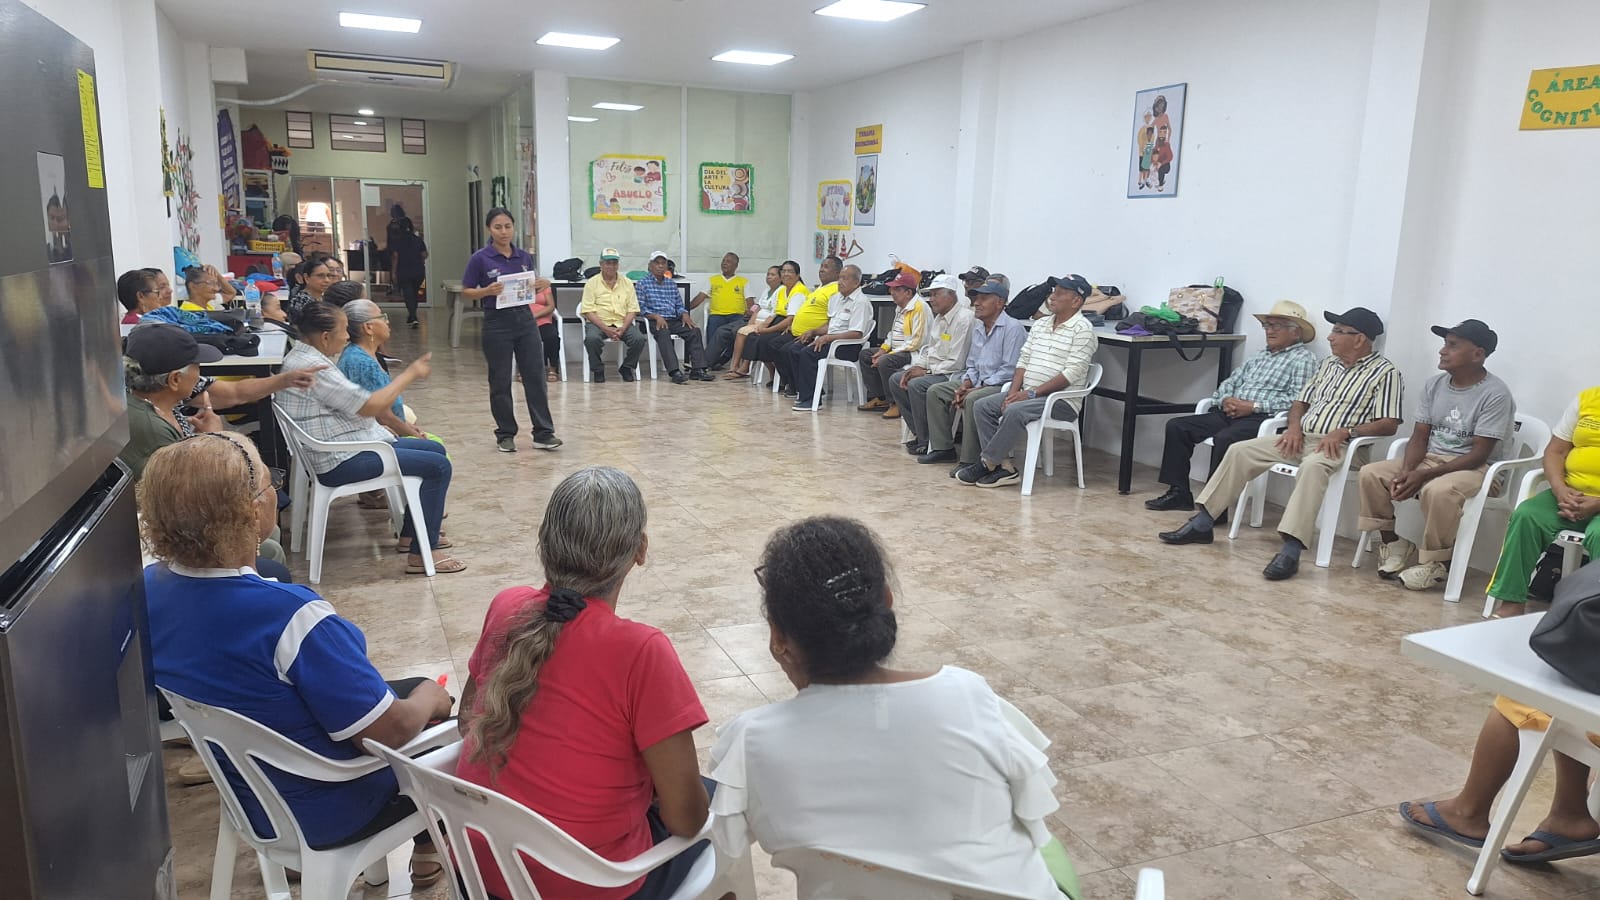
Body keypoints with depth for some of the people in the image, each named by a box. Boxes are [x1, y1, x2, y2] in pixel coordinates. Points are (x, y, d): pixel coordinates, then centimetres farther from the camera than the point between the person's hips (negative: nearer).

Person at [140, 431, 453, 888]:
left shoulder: (149, 590, -14)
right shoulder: (287, 616, -38)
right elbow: (391, 730, -30)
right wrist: (432, 698, -9)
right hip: (327, 811, -7)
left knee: (410, 688, 25)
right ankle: (428, 847, 41)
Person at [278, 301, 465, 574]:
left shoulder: (303, 356, 12)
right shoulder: (313, 367, -22)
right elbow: (369, 406, -23)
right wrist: (409, 375, -13)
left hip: (342, 448, 11)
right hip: (340, 462, -11)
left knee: (435, 450, 15)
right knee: (438, 466, -14)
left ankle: (410, 534, 23)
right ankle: (422, 554, -10)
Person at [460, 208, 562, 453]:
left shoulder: (525, 257, 7)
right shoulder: (480, 258, -5)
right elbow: (466, 292, -2)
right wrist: (487, 291, -19)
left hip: (525, 320, 4)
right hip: (497, 324, -3)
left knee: (535, 377, 1)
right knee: (500, 382, 5)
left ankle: (543, 433, 6)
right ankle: (505, 435, 16)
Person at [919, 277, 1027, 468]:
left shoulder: (1012, 328, -12)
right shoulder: (978, 329, 16)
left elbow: (1010, 370, -19)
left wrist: (975, 389, -19)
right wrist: (964, 386, -2)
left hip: (1003, 386, -9)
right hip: (979, 383, 9)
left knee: (973, 400, -36)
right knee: (935, 391, 2)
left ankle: (969, 460, -29)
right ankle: (943, 447, 3)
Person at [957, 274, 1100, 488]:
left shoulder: (1082, 329, -9)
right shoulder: (1040, 324, 16)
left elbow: (1072, 374, -17)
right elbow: (1023, 361, 14)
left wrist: (1032, 393, -19)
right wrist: (1014, 392, -3)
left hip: (1062, 400, -8)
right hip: (1027, 394, 8)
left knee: (1015, 412, -32)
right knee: (982, 406, -7)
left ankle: (986, 463, -17)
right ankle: (1003, 467, -12)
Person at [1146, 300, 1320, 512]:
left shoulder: (1303, 358, 1)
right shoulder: (1260, 355, 25)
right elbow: (1229, 382, 23)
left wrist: (1254, 406, -16)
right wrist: (1226, 400, -1)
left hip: (1262, 418, -8)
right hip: (1230, 413, 8)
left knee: (1224, 439, -36)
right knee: (1176, 426, -7)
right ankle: (1178, 493, -4)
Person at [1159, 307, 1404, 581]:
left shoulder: (1386, 373, -3)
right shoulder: (1328, 364, 18)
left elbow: (1389, 424, -10)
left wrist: (1345, 432, -22)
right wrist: (1294, 427, -1)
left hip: (1337, 445, -7)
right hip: (1302, 437, 7)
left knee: (1312, 466, -40)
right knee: (1240, 451, -6)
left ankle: (1290, 550, -48)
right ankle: (1202, 523, -5)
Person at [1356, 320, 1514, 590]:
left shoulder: (1495, 393, -14)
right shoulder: (1434, 385, 5)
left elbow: (1479, 454, -19)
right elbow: (1419, 437, 5)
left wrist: (1424, 475, -26)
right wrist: (1406, 471, -16)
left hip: (1475, 468, -6)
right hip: (1430, 458, 6)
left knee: (1438, 490, -38)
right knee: (1370, 474, -14)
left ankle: (1437, 563, -16)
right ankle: (1391, 542, 2)